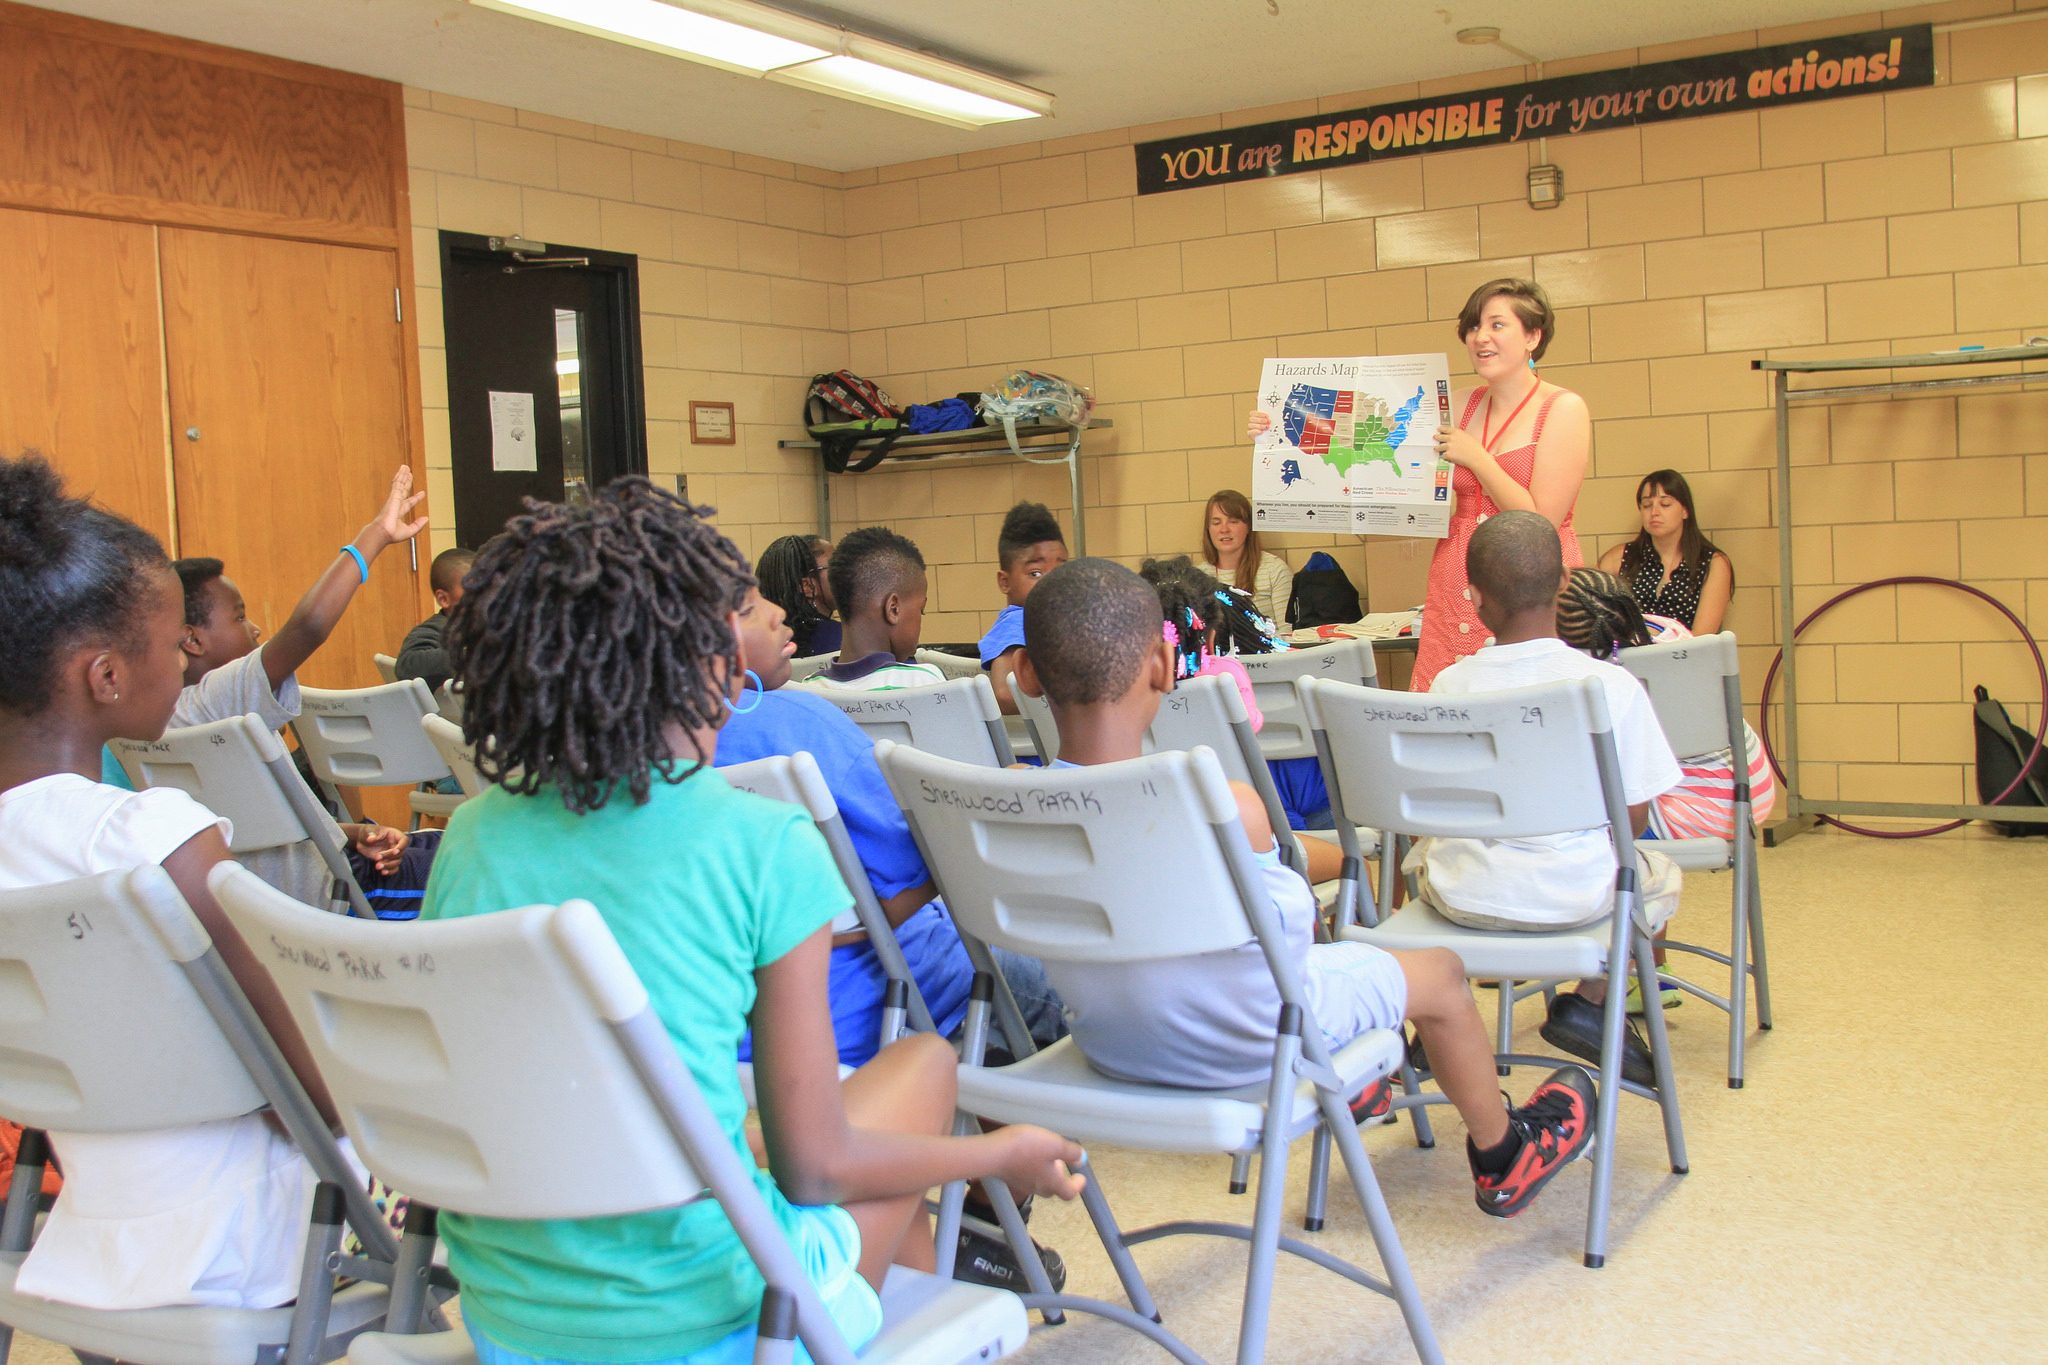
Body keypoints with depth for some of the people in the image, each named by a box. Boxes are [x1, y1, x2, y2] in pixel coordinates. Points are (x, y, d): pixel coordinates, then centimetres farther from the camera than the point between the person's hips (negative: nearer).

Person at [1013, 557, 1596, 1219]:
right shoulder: (1228, 810, -34)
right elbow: (1288, 932, -15)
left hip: (1107, 1050, 6)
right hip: (1252, 1051, -6)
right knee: (1440, 971, 20)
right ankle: (1504, 1156, 47)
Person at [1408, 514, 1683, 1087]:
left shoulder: (1449, 685, -8)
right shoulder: (1613, 685, -12)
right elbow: (1634, 817, -4)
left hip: (1464, 897, 1)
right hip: (1575, 896, -1)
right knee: (1661, 874, 31)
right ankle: (1587, 1003, 13)